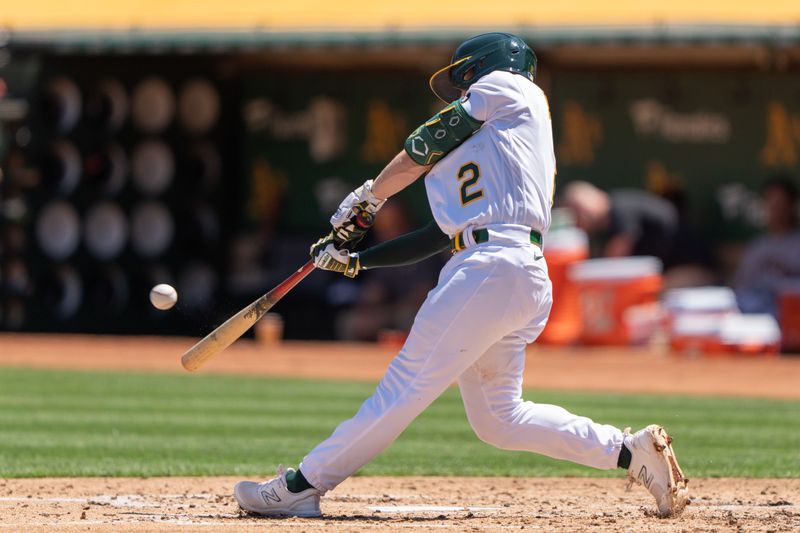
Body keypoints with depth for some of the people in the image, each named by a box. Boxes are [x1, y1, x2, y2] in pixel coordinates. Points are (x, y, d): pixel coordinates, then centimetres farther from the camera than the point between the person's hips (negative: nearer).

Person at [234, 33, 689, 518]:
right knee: (498, 418, 10)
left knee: (406, 387, -8)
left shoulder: (507, 87, 8)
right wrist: (356, 260, 24)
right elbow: (441, 236, 27)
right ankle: (634, 451, 7)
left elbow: (423, 147, 6)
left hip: (494, 265, -9)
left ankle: (301, 486, -8)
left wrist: (368, 200, 19)